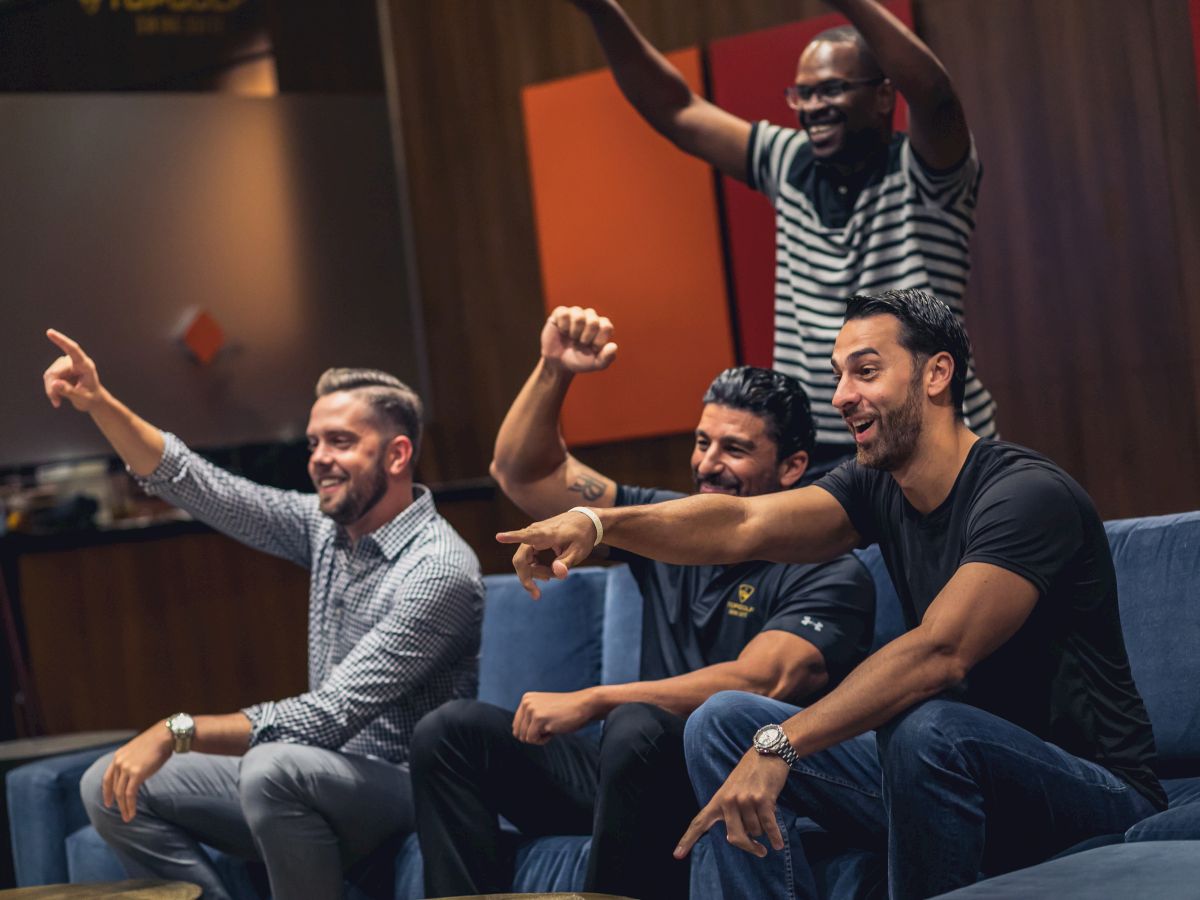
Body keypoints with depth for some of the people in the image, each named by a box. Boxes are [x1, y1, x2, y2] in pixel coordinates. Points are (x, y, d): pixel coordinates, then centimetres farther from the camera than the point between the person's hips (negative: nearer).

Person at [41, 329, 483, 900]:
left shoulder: (439, 570, -20)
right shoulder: (324, 525, 5)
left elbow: (330, 715, -26)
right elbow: (195, 486, 9)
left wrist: (177, 733, -25)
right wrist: (98, 403, -5)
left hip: (403, 788, -8)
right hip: (319, 775, 8)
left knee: (275, 769, -39)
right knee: (110, 788, 0)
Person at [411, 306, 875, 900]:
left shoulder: (829, 576, -6)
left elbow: (758, 681, -23)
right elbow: (523, 473, 17)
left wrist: (589, 702, -25)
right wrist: (553, 371, 0)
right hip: (635, 780, 7)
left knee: (637, 727, -36)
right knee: (453, 731, -7)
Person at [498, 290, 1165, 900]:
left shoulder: (1028, 495, -20)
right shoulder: (878, 488, 4)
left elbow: (940, 651, -33)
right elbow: (745, 525, -11)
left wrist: (780, 744, -39)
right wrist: (599, 523, -27)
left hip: (1096, 791, -8)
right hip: (949, 778, 8)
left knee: (928, 729, -38)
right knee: (723, 723, 1)